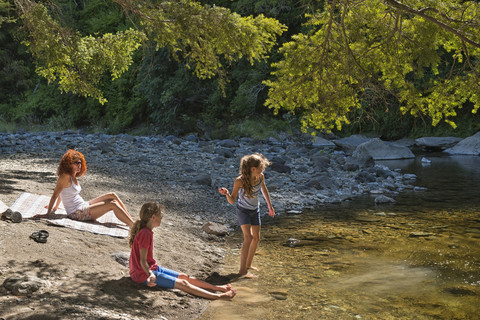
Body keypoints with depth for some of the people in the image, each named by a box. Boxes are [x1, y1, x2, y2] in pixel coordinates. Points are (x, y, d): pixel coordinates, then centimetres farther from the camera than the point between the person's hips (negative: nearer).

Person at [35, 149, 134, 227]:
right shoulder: (65, 176, -16)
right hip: (76, 213, -9)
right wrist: (47, 214, -15)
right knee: (113, 204, -17)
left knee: (112, 195, 3)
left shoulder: (73, 176, 11)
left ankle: (131, 220, 4)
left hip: (84, 206, 9)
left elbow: (62, 193, 20)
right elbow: (55, 195, -16)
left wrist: (55, 207, 27)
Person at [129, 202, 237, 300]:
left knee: (184, 276, 10)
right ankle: (217, 296, -15)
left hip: (152, 268, 10)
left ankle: (216, 287, 15)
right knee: (182, 284, -13)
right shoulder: (145, 234, -23)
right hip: (143, 274, -10)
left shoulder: (146, 231, 7)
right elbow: (142, 261, -27)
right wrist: (150, 275, -40)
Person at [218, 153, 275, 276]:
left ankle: (248, 264, 30)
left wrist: (270, 206, 16)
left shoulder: (260, 177, -14)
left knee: (256, 238, 12)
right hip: (243, 210, -6)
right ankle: (242, 270, -14)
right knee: (248, 237, -18)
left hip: (255, 210, 6)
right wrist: (226, 193, -43)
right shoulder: (240, 181, -28)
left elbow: (264, 190, 8)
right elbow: (232, 201, -22)